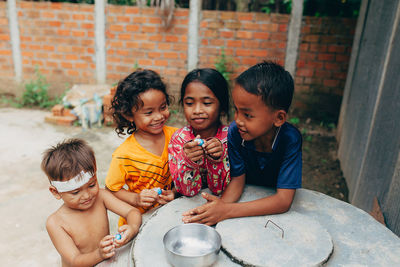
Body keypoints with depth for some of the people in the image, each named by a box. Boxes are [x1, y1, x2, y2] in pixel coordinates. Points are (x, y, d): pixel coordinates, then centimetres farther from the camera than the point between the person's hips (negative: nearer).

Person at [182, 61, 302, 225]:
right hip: (248, 196, 2)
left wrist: (226, 211, -34)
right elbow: (237, 179, -11)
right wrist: (221, 204, -32)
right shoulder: (235, 132, -18)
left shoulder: (290, 139, -25)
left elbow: (283, 201, -26)